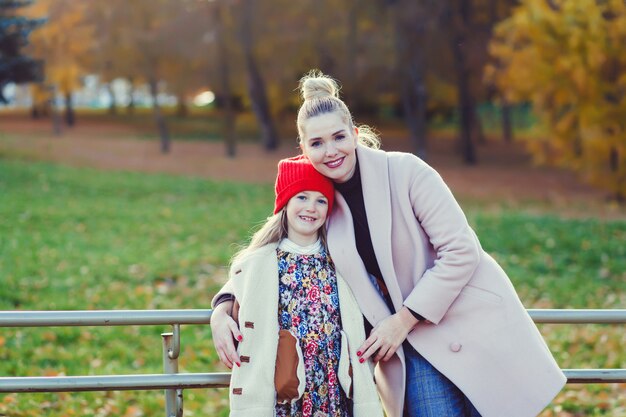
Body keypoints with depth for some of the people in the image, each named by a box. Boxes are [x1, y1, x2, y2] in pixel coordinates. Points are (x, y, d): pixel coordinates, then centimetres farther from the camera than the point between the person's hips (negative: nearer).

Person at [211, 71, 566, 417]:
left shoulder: (406, 171, -13)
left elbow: (461, 251, -15)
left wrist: (404, 321, -15)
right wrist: (222, 311, -8)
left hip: (474, 329, -3)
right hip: (413, 348, 3)